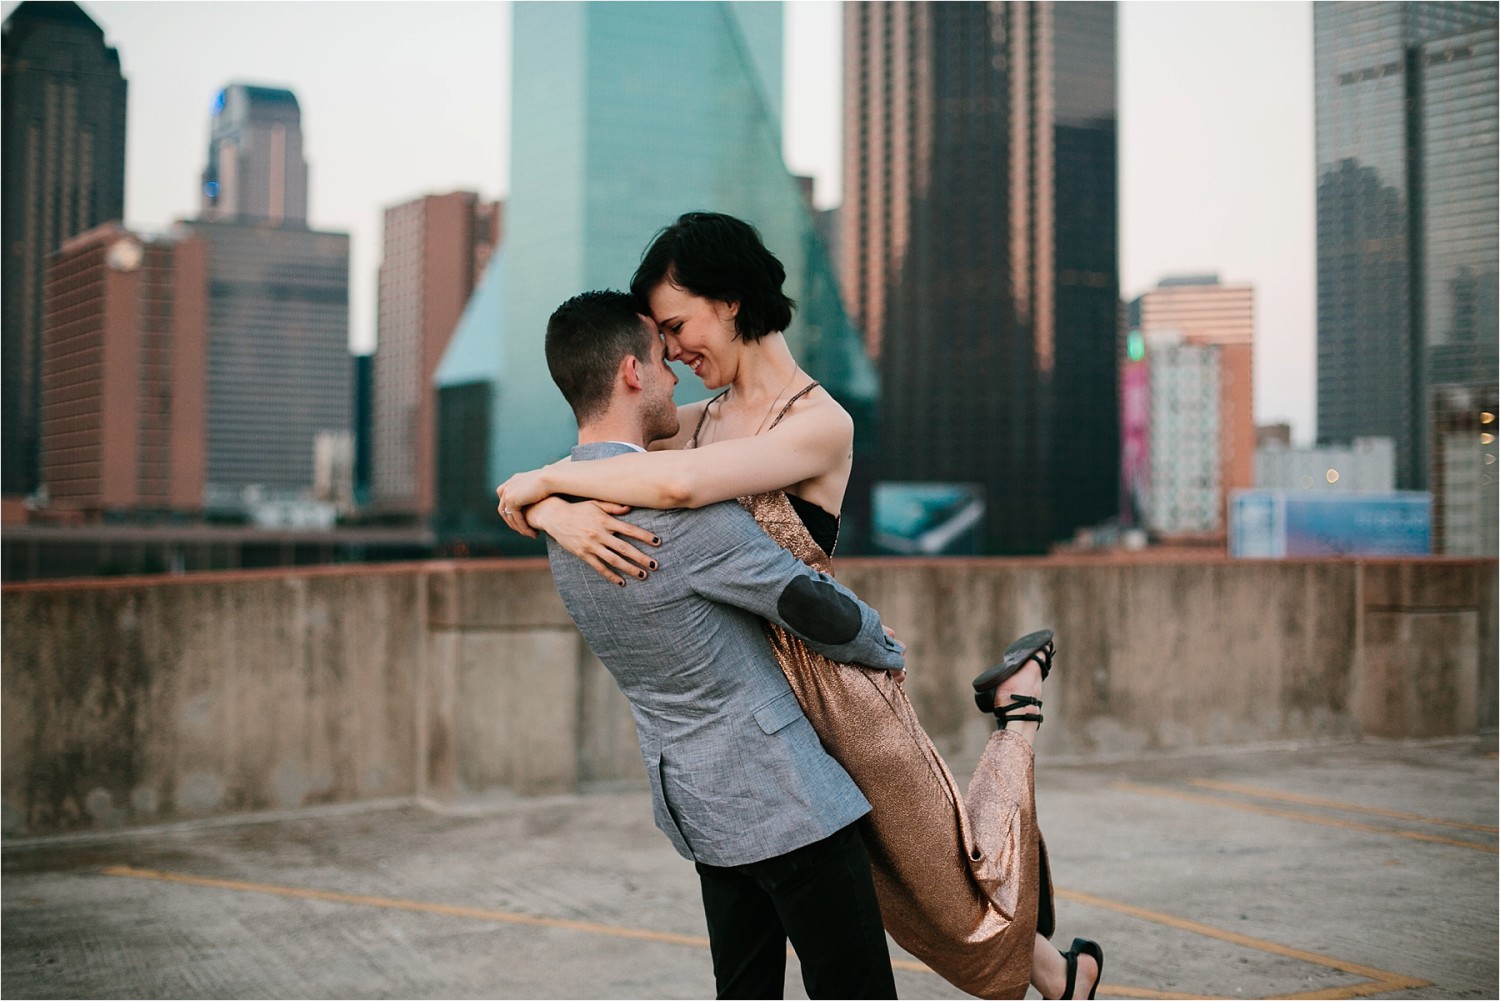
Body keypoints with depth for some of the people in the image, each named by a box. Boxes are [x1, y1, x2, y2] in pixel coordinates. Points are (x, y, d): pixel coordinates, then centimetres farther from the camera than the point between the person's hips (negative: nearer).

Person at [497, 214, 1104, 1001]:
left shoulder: (820, 424, -17)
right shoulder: (697, 421, 5)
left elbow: (680, 484, -35)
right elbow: (526, 497, 3)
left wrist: (545, 480, -22)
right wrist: (559, 514, -21)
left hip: (833, 685, -7)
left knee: (949, 888, 13)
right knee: (890, 895, 20)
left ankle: (1021, 701, 31)